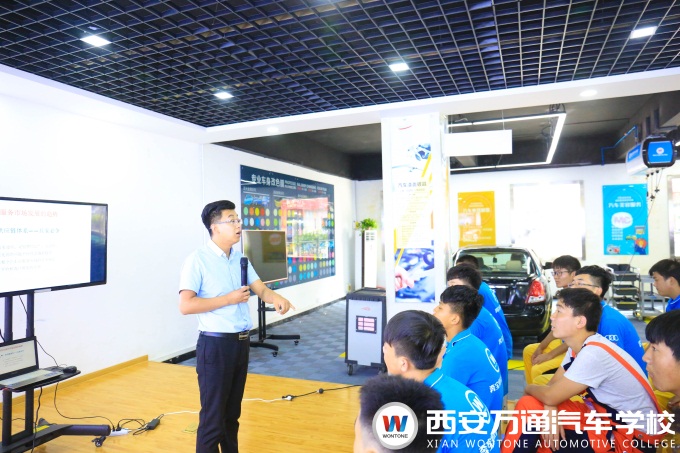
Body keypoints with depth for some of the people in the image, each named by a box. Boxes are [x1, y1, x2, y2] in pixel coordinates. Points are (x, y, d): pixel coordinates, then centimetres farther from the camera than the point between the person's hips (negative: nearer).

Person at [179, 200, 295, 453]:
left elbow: (260, 289, 5)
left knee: (232, 411, 19)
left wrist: (276, 298, -17)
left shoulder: (241, 258, 9)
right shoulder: (198, 260, -12)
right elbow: (185, 305, -18)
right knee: (213, 415, 3)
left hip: (242, 341, 7)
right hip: (215, 344, -6)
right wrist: (229, 299, -18)